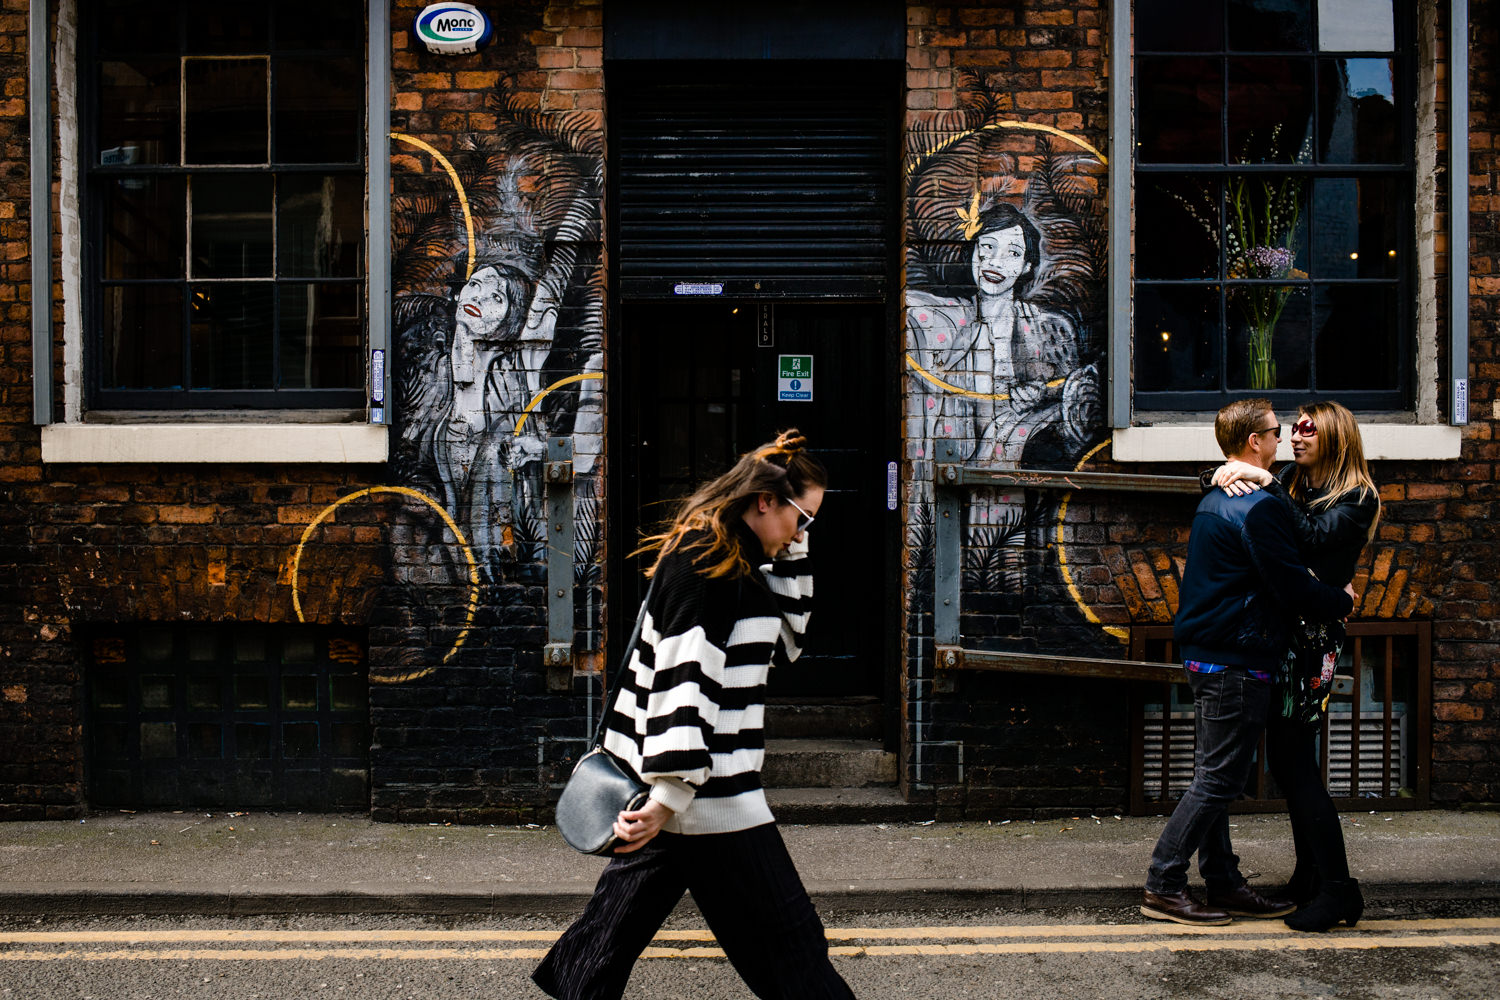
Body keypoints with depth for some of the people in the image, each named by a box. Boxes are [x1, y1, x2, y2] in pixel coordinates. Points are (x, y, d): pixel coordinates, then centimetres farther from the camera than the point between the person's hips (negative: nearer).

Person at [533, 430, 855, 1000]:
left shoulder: (743, 564, 14)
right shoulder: (702, 560, -16)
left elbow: (784, 640, 25)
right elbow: (685, 677, -23)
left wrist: (792, 553, 14)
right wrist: (670, 795, -27)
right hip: (709, 802, -10)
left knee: (613, 934, 17)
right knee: (793, 951, -2)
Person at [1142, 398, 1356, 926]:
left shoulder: (1214, 501, 16)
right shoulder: (1258, 507, -16)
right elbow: (1291, 584, -17)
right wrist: (1341, 601, 1)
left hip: (1204, 655, 10)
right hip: (1236, 662, -10)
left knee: (1213, 776, 13)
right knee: (1217, 779, -4)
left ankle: (1224, 884, 21)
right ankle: (1163, 886, 0)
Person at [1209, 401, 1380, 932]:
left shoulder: (1357, 499, -5)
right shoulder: (1290, 481, 13)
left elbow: (1311, 537, -22)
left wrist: (1264, 483, -21)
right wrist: (1231, 473, -7)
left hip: (1311, 637, -7)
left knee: (1296, 763, -7)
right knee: (1285, 761, 12)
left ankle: (1337, 889, 2)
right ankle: (1310, 876, 24)